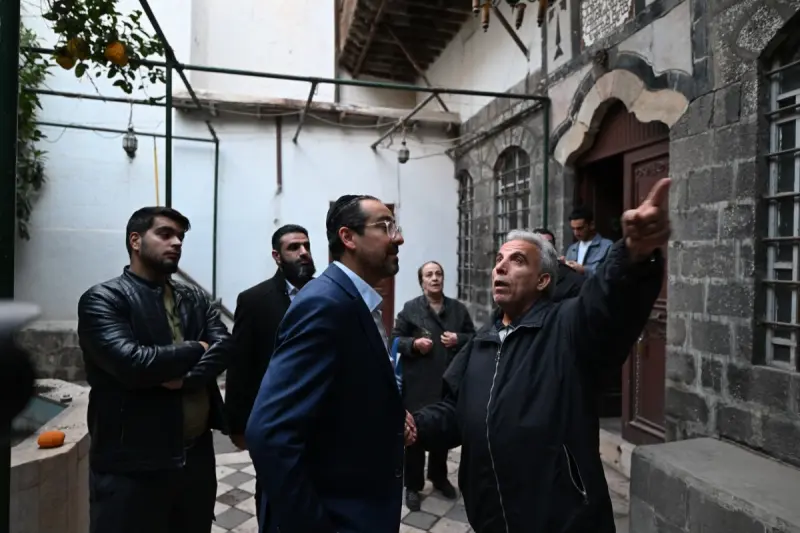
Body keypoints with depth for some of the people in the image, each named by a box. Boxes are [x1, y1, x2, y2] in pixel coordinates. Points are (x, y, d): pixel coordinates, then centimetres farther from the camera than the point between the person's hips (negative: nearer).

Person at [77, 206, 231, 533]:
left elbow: (223, 348, -4)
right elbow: (132, 363, -22)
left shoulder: (196, 299, 10)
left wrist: (185, 377, -21)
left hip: (197, 456, 6)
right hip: (131, 465, -5)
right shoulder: (103, 299, -8)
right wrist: (195, 349, -9)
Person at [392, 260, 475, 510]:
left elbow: (473, 337, 11)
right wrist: (414, 343, -19)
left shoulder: (458, 308, 6)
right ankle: (413, 486, 22)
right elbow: (396, 339, -2)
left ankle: (439, 477, 40)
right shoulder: (410, 308, -4)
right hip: (417, 383, -3)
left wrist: (459, 339, -9)